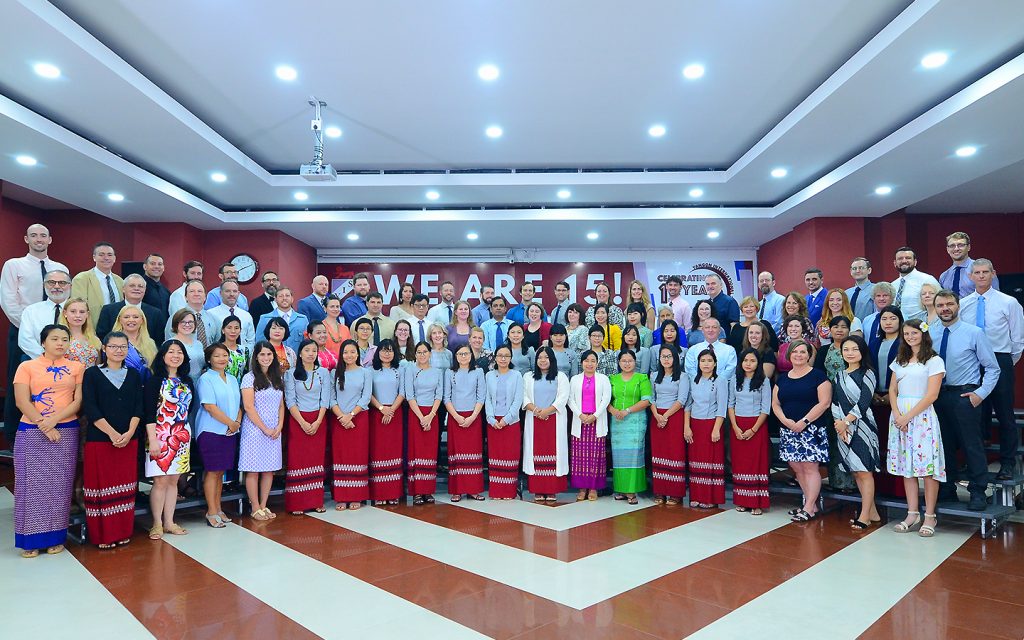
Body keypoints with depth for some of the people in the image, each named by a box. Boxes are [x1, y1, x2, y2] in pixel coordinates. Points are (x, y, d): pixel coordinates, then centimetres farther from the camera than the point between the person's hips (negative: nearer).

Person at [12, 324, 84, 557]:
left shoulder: (76, 368, 7)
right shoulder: (27, 367, 4)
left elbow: (78, 401, 1)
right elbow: (22, 402, -4)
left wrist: (53, 420, -13)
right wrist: (44, 426, -12)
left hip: (66, 432, 1)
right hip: (32, 433, -1)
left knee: (59, 484, 3)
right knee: (33, 484, -1)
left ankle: (56, 537, 12)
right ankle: (31, 539, 9)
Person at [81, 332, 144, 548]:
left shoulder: (134, 375, 9)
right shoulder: (92, 374, 0)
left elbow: (138, 408, 5)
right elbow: (90, 408, -8)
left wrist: (129, 433, -10)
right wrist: (112, 433, -14)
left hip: (129, 439, 3)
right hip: (99, 439, -3)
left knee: (125, 486, 7)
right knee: (101, 485, 0)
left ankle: (123, 532, 17)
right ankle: (102, 535, 12)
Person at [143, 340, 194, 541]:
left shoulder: (187, 381, 10)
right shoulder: (155, 381, -6)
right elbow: (149, 413, -11)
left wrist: (187, 434, 14)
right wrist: (152, 440, -16)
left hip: (182, 436, 5)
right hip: (161, 436, -5)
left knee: (173, 480, 9)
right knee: (160, 480, -2)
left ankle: (169, 522, 17)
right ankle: (157, 523, 11)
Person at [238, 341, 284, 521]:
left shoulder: (278, 378, 12)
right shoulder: (249, 378, -5)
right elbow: (248, 407, -11)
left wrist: (279, 426, -1)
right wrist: (265, 429, -12)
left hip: (275, 431, 5)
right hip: (254, 430, -5)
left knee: (269, 469, 7)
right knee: (253, 470, 0)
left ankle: (264, 506, 17)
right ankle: (255, 508, 9)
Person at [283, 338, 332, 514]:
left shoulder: (323, 372, 6)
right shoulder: (291, 373, 1)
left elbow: (325, 400, 2)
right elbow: (290, 401, -4)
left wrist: (317, 422, -9)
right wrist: (303, 423, -12)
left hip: (318, 421, 2)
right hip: (297, 421, -2)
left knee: (317, 459, 3)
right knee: (297, 460, -1)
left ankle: (316, 501, 10)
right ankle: (296, 504, 3)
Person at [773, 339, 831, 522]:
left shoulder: (818, 376, -2)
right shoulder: (782, 379, 13)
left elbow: (824, 403, -10)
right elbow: (775, 404, 12)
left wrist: (804, 421, -15)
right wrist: (786, 421, -6)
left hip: (811, 430, -5)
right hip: (788, 430, 5)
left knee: (810, 467, -7)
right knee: (797, 468, 6)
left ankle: (809, 508, -1)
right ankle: (812, 504, 16)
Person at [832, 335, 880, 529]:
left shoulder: (867, 374, -3)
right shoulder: (839, 376, 14)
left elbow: (864, 402, -12)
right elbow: (834, 402, 9)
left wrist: (846, 421, -12)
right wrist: (838, 423, -5)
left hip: (862, 427, -6)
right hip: (842, 428, 6)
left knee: (864, 471, -3)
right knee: (855, 472, 10)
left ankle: (865, 515, 3)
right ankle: (872, 512, 21)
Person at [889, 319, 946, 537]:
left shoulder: (934, 361, -1)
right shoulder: (900, 361, 15)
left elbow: (932, 395, -9)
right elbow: (892, 390, 11)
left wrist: (908, 416, -14)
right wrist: (897, 415, -6)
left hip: (922, 416, -5)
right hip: (900, 417, 5)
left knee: (927, 466, -5)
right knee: (906, 466, 6)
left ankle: (929, 516, 4)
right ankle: (912, 515, 13)